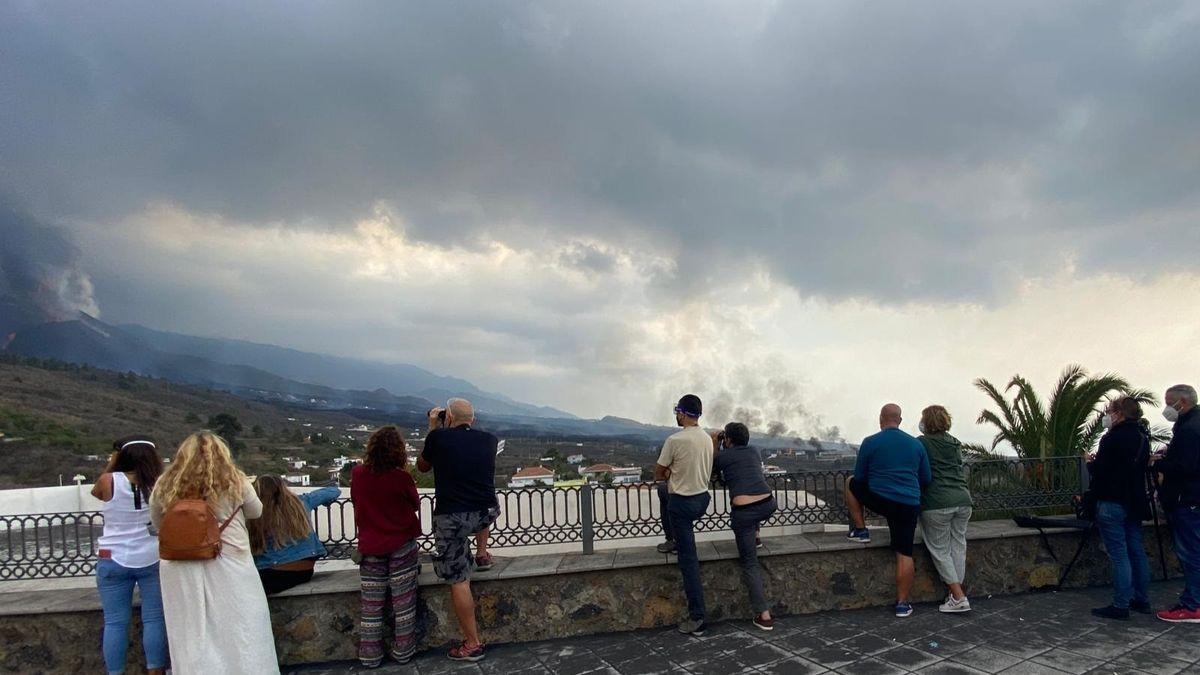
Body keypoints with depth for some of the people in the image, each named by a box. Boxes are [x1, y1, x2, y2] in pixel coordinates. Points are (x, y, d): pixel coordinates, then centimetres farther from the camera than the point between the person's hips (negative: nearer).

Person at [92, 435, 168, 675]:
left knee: (115, 622, 8)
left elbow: (95, 491, 15)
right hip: (153, 559, 0)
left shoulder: (109, 482, -8)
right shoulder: (159, 483, -6)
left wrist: (110, 465, 12)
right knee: (154, 619, 5)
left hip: (114, 560, 0)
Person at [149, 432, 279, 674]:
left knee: (192, 636, 10)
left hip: (181, 568, 2)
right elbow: (256, 512, 12)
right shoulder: (235, 481, -4)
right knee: (240, 635, 9)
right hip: (230, 565, -2)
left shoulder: (166, 485, 0)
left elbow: (156, 522, 15)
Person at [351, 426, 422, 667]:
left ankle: (370, 656, 18)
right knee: (403, 601, 9)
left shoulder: (357, 474, -7)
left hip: (370, 547, 3)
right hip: (402, 545, -3)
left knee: (371, 605, 11)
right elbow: (416, 504, 1)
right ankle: (403, 652, 17)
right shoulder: (402, 477, -17)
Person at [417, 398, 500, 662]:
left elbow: (422, 467, 14)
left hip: (451, 519, -3)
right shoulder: (489, 440, 3)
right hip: (487, 514, 3)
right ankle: (482, 554, 36)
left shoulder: (438, 437, -6)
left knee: (458, 580, 8)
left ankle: (472, 644, 13)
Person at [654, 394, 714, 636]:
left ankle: (697, 617, 0)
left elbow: (658, 474, -9)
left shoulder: (675, 440, -19)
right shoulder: (708, 439, 4)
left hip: (683, 503, -7)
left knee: (688, 559, -3)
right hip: (702, 498, 7)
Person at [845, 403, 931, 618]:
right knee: (904, 554, 8)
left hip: (879, 500, -2)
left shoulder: (870, 443, -2)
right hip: (909, 505, 3)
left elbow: (860, 477, 5)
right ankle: (903, 603, 8)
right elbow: (926, 479, 14)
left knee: (851, 483, 24)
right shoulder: (916, 444, 8)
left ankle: (860, 530, 21)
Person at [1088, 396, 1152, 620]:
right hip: (1135, 502, 9)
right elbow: (1141, 466, 18)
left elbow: (1098, 469, -18)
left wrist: (1090, 462, 3)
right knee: (1137, 552, 15)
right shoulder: (1142, 437, 9)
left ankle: (1121, 606, 0)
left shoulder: (1113, 438, -18)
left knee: (1119, 555, -5)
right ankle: (1142, 600, 25)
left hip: (1112, 503, -9)